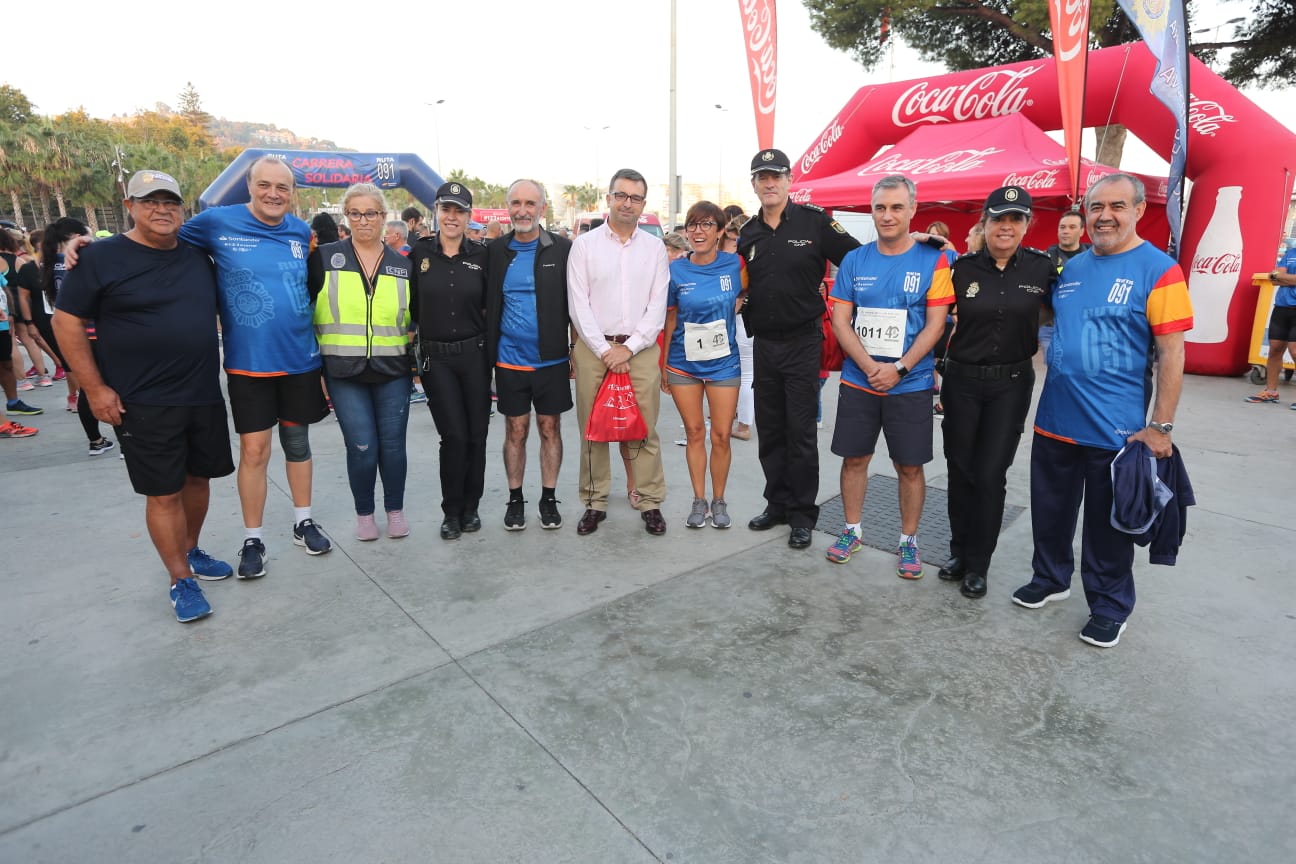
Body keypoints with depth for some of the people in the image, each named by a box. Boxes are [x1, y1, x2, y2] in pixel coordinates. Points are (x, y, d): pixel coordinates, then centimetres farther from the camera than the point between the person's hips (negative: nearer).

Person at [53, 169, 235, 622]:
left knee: (198, 476, 15)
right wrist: (95, 388, -10)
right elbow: (66, 322, -5)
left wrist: (210, 373, 12)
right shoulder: (101, 257, -5)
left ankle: (190, 550, 34)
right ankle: (180, 579, 13)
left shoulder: (198, 257, 8)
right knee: (163, 491, 1)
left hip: (204, 394, 5)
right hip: (142, 402, -5)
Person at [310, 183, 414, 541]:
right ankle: (364, 512, 20)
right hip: (344, 371, -1)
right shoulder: (325, 257, 1)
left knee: (393, 444, 6)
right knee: (361, 447, -3)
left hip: (393, 370, 1)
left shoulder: (402, 265, 7)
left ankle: (395, 510, 25)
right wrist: (317, 352, 0)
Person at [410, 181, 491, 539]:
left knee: (477, 435, 4)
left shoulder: (480, 255, 3)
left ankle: (470, 507, 22)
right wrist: (414, 344, 2)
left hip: (475, 355, 1)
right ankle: (451, 512, 14)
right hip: (435, 358, -1)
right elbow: (411, 305, 6)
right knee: (454, 436, -4)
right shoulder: (419, 252, 1)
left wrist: (490, 348, 2)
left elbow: (490, 305, 8)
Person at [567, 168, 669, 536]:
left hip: (641, 349, 1)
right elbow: (578, 304, -1)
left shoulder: (654, 247, 9)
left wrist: (628, 348, -7)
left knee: (645, 430, 2)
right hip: (593, 348, 0)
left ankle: (650, 503, 13)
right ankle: (594, 503, 16)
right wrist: (604, 349, -8)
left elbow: (658, 306, 2)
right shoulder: (584, 244, 5)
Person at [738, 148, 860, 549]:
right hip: (764, 344, 5)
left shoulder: (814, 221, -5)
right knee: (769, 430, 11)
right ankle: (777, 503, 26)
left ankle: (802, 513, 14)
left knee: (801, 431, 1)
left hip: (803, 342, -5)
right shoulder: (747, 233, 9)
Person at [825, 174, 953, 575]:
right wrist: (871, 367, -13)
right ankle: (852, 530, 28)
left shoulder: (933, 261, -3)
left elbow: (935, 325, -6)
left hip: (911, 385, -2)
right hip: (858, 381, 2)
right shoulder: (854, 261, 3)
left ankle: (908, 541, 23)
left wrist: (897, 369, -17)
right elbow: (840, 321, -1)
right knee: (854, 458, 10)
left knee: (910, 466, 6)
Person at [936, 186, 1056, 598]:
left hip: (1011, 385, -1)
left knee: (991, 474, 1)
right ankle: (959, 550, 27)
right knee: (960, 469, 9)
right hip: (962, 381, 1)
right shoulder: (962, 267, -2)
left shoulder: (1042, 267, -3)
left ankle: (978, 564, 17)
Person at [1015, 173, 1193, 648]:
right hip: (1054, 420, 5)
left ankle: (1110, 606, 29)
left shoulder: (1158, 270, -10)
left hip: (1115, 429, -5)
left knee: (1107, 522, 10)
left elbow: (1171, 352, -13)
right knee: (1050, 510, 18)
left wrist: (1161, 425, -16)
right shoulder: (1071, 267, 7)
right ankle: (1050, 578, 39)